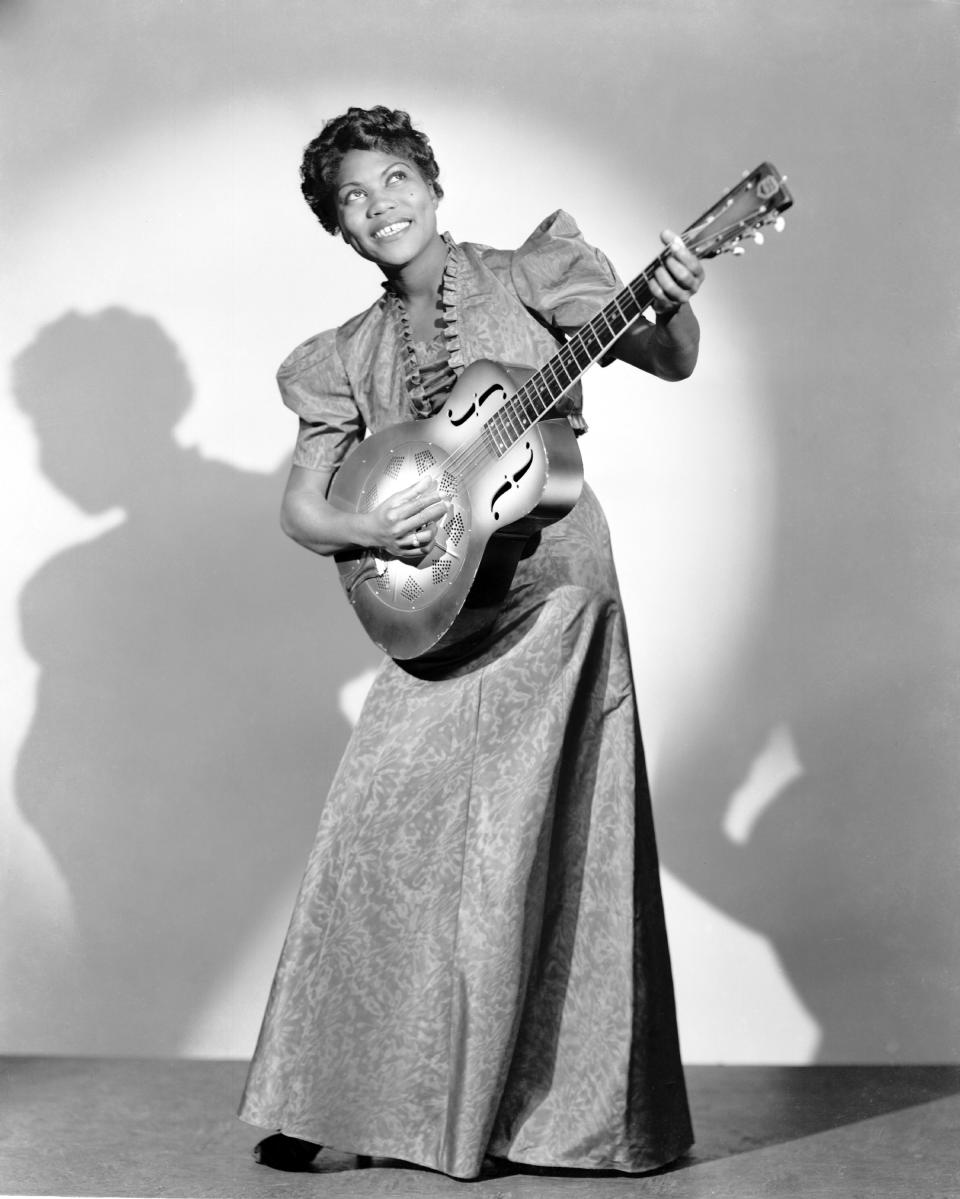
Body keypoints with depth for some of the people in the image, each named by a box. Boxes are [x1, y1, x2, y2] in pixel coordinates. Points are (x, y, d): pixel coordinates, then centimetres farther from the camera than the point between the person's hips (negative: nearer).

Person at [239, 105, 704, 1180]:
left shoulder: (528, 276, 3)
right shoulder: (349, 356, 12)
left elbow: (667, 362, -7)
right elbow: (302, 506, 10)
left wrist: (672, 311, -30)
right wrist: (367, 529, -12)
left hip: (551, 590, -3)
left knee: (536, 851, -3)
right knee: (378, 838, -1)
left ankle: (563, 1113, 9)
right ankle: (335, 1099, 12)